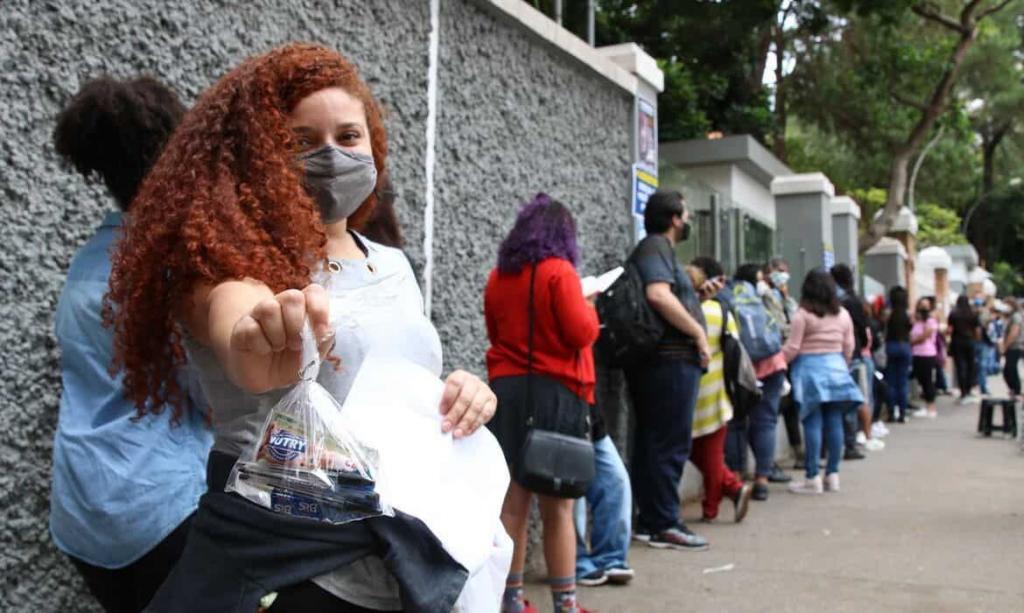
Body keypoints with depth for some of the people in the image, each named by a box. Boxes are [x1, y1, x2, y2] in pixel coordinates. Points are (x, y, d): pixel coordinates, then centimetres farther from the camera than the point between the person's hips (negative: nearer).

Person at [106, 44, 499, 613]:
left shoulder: (394, 264, 7)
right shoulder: (236, 255, -12)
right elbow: (228, 307, -36)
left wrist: (460, 397, -5)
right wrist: (251, 348, -58)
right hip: (285, 555, -6)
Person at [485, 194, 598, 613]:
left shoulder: (498, 277, 10)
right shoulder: (559, 271, -8)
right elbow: (582, 333, -11)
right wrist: (589, 309, 7)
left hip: (507, 390, 5)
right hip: (555, 392, -5)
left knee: (512, 502, 8)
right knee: (557, 506, 2)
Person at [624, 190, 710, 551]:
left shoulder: (655, 248, 23)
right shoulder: (657, 246, -9)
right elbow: (659, 295, -25)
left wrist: (697, 294, 20)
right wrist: (699, 333, -18)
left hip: (659, 362, 10)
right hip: (671, 360, -10)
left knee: (650, 442, 11)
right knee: (671, 444, -6)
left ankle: (649, 521, 18)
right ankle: (665, 525, -1)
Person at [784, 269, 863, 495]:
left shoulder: (803, 315, -8)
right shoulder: (843, 314, 9)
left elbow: (792, 348, -9)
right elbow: (849, 347, 12)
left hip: (810, 367, -5)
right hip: (836, 367, 5)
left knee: (813, 423, -5)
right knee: (834, 421, 7)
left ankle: (812, 478, -4)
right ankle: (832, 475, 12)